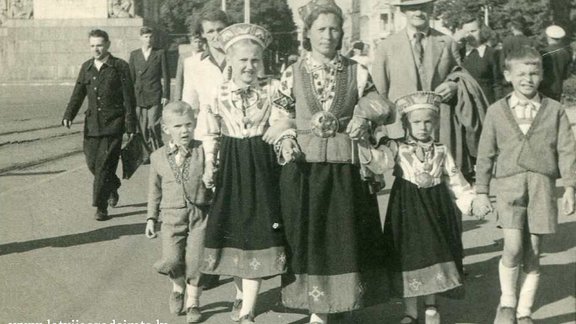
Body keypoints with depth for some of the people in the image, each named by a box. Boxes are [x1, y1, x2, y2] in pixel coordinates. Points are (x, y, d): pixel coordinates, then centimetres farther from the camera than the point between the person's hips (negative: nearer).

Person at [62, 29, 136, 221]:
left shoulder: (120, 67, -3)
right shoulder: (86, 67, 12)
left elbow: (129, 99, -4)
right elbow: (78, 94, 14)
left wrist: (131, 127, -8)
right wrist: (68, 115, -2)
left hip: (113, 124, -5)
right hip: (92, 124, 5)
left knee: (104, 164, -9)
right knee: (92, 163, 6)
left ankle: (101, 207, -1)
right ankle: (112, 187, 34)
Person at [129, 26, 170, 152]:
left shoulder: (160, 54, 5)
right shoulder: (134, 55, 10)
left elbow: (165, 76, 4)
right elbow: (130, 77, 10)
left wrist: (166, 96, -3)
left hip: (155, 96, -2)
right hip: (139, 97, 2)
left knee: (153, 125, -12)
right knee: (143, 128, 2)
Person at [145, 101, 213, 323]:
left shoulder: (204, 151, -4)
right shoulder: (158, 157, 3)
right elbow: (154, 190, 13)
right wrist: (151, 218, 10)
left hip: (200, 215, -1)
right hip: (172, 216, 1)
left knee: (195, 261, -3)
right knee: (171, 260, -11)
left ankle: (193, 302, 20)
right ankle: (178, 286, 23)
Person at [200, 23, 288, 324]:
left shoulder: (273, 88, -3)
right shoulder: (217, 92, 1)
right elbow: (211, 135, 7)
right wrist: (209, 166, 0)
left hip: (262, 167, -2)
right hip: (230, 167, 2)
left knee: (257, 235, -4)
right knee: (232, 232, 11)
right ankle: (241, 293, 36)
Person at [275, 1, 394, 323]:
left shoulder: (357, 73, 3)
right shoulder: (293, 73, 2)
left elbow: (384, 109, 8)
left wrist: (364, 115, -10)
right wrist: (286, 140, -9)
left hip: (345, 167, 1)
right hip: (303, 167, -1)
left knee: (342, 234, 4)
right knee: (305, 234, 3)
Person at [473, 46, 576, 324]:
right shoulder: (497, 111, 7)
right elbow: (486, 154, 10)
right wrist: (481, 192, 9)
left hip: (542, 185, 1)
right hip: (509, 184, -1)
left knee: (533, 252, 4)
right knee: (513, 247, -16)